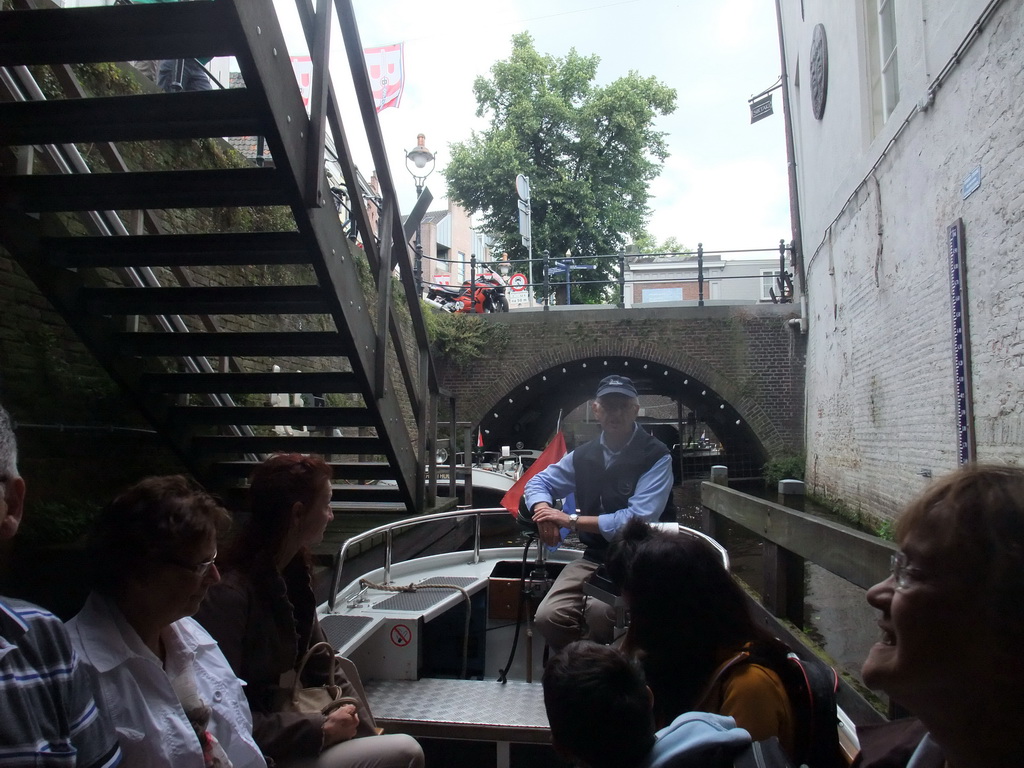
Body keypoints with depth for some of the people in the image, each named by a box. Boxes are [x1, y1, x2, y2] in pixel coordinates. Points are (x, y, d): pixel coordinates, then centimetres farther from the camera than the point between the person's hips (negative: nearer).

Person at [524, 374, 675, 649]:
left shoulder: (656, 456, -10)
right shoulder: (583, 455, 6)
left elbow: (637, 520, -20)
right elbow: (539, 482, 18)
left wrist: (571, 520, -15)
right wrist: (543, 510, -7)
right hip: (595, 558, 5)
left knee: (599, 613, -32)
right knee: (548, 616, -19)